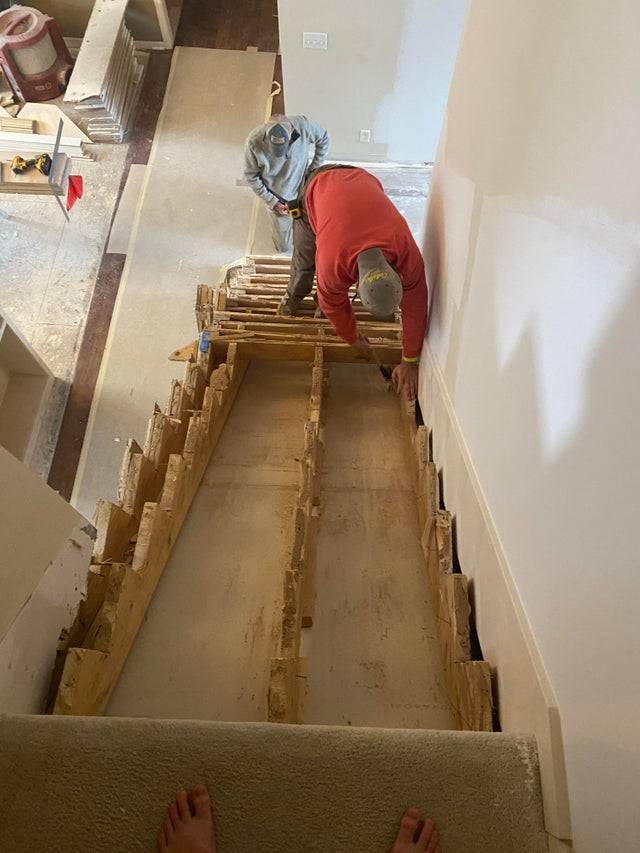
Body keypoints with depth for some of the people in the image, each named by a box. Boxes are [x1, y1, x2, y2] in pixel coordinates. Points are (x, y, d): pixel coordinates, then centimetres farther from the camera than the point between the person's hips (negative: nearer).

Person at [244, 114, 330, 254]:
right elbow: (251, 177, -14)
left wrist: (314, 169, -7)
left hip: (302, 190, 1)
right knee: (284, 247, 14)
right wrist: (272, 202, -14)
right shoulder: (253, 141, -30)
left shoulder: (303, 125, -29)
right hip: (277, 198, -1)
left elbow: (323, 139, -6)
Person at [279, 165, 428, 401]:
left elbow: (415, 307, -26)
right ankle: (294, 295, 42)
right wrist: (354, 340, -5)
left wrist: (410, 362, -19)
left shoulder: (408, 252, -38)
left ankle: (324, 293, 29)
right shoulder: (332, 262, -43)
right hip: (316, 186, -2)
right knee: (304, 257, 12)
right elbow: (334, 305, -21)